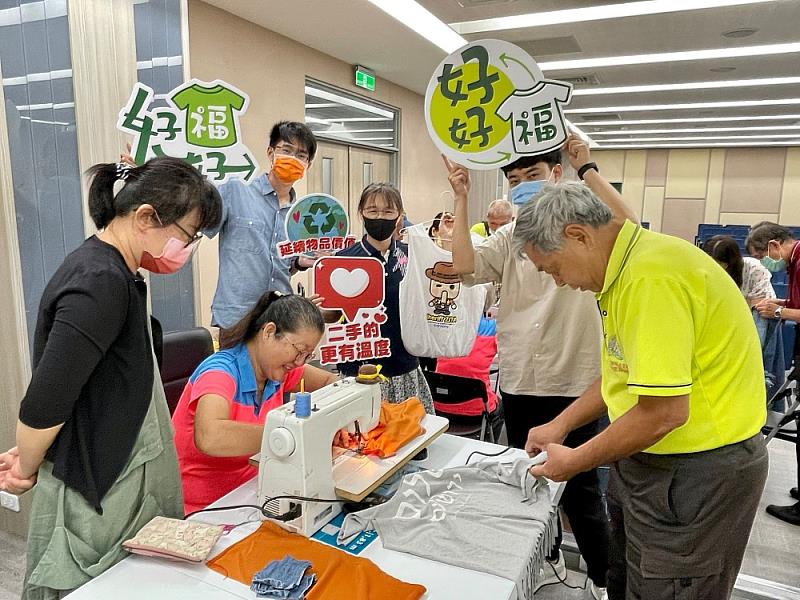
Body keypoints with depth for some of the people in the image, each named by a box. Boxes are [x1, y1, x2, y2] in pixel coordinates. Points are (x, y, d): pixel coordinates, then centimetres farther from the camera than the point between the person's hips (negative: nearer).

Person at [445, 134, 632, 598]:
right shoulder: (510, 237, 6)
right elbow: (466, 265, -10)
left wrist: (587, 168, -24)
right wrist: (462, 198, -13)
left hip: (573, 383, -5)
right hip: (519, 382, 5)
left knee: (580, 487, 7)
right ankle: (549, 559, 43)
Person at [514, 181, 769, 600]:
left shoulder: (651, 277, -27)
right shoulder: (624, 269, 5)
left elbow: (663, 412, -29)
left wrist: (575, 462, -15)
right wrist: (561, 424, 10)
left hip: (696, 473, -9)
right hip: (649, 458, 9)